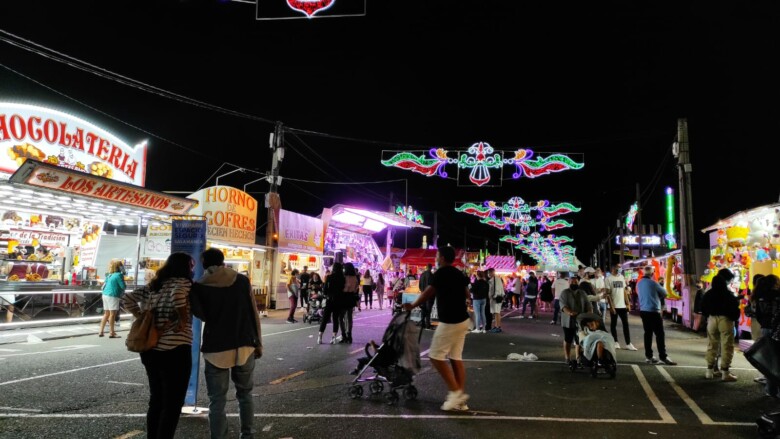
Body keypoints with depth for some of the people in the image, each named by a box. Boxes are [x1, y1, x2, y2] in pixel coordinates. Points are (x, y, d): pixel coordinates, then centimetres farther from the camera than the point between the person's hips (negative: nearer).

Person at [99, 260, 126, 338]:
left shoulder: (109, 275, 13)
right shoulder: (119, 275, -11)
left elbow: (104, 286, 18)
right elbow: (123, 286, -10)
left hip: (105, 294, 9)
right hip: (113, 296, -8)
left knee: (106, 313, 15)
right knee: (112, 314, -5)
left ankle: (101, 331, 17)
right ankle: (111, 333, -4)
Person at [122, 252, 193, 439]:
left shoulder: (154, 285, 13)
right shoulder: (183, 282, -8)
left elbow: (128, 299, 10)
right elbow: (177, 294, -30)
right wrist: (183, 319, -17)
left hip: (150, 349, 8)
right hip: (174, 351, -8)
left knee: (156, 400, 20)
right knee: (172, 404, 4)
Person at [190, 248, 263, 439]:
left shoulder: (200, 287, -2)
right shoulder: (243, 280, 2)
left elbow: (201, 315, 0)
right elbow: (254, 313, 3)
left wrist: (192, 290, 10)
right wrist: (258, 342, 10)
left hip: (216, 349, -2)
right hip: (244, 346, 2)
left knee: (217, 400, 7)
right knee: (245, 394, 18)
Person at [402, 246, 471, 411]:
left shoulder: (441, 273, -12)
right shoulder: (459, 274, 12)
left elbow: (427, 294, -9)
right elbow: (466, 294, 21)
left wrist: (412, 306, 3)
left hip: (449, 322, -9)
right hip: (462, 320, 9)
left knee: (436, 357, 0)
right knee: (456, 358, 10)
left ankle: (456, 391, -1)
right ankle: (460, 398, 12)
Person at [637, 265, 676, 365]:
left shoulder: (639, 284, 8)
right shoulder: (653, 283, -11)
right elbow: (664, 293, 2)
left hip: (643, 310, 7)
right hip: (653, 311, -7)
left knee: (648, 333, 10)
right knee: (660, 334, -3)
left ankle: (648, 356, 10)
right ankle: (663, 357, -3)